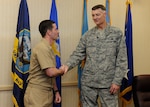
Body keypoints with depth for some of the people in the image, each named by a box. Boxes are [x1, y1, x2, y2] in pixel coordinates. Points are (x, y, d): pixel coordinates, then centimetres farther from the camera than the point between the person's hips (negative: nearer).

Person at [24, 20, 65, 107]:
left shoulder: (49, 48, 13)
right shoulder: (42, 48, -17)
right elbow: (51, 72, -24)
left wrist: (56, 91, 15)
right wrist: (62, 70, -5)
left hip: (48, 94, 8)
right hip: (37, 94, -8)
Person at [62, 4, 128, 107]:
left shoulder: (117, 33, 0)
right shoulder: (87, 35, 7)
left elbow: (122, 59, -3)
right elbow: (78, 54, 3)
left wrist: (117, 81, -9)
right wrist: (67, 65, -17)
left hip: (108, 83, -2)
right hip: (88, 82, 2)